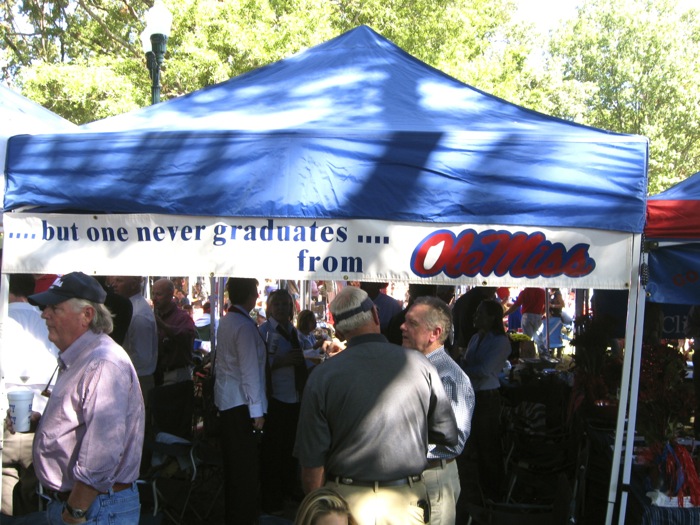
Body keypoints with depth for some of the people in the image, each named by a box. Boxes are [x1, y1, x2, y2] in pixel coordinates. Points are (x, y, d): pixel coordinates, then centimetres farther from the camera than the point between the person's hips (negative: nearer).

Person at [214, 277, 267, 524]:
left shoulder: (225, 321, 10)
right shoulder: (244, 326, -17)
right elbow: (249, 370, -19)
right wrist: (257, 410, -17)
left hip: (225, 399, 9)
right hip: (240, 402, -9)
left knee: (233, 459, 18)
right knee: (245, 464, -1)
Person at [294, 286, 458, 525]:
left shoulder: (321, 376, -11)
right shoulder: (419, 364, -8)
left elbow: (311, 461, -8)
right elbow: (449, 436, 1)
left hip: (346, 499, -1)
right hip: (407, 500, 1)